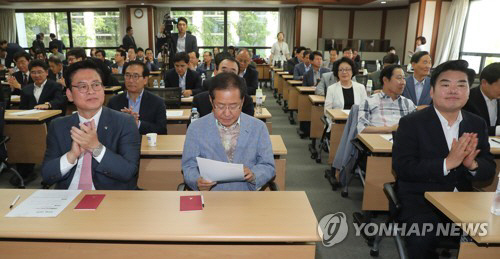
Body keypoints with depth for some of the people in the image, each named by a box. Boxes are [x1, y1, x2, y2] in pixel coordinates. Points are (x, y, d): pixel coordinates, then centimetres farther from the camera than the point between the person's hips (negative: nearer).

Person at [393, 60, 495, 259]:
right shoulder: (411, 123, -7)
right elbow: (401, 168, -16)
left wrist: (472, 164, -17)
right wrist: (447, 163, -26)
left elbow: (489, 170, 7)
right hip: (420, 199, -5)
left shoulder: (477, 124, 8)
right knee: (423, 239, -28)